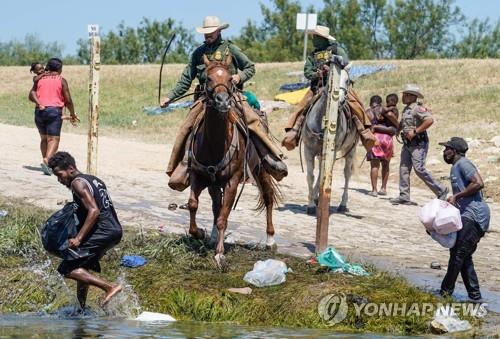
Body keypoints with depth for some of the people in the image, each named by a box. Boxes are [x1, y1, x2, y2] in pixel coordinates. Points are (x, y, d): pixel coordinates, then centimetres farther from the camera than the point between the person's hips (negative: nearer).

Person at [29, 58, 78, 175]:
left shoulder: (40, 79, 13)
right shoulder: (61, 80, 2)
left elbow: (32, 94, -1)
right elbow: (68, 100, -1)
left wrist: (39, 103, -9)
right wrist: (72, 114, 11)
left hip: (40, 111, 4)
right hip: (54, 110, -4)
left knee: (44, 138, 18)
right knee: (53, 139, -8)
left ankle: (45, 161, 16)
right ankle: (46, 160, -28)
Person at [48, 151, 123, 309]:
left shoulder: (78, 183, -8)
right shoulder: (93, 180, 20)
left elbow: (94, 211, -20)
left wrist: (78, 238, -21)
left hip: (101, 233, -10)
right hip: (114, 230, 10)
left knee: (67, 269, -11)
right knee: (82, 267, 25)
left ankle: (110, 287, -18)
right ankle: (81, 307, 30)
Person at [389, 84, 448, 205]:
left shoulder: (418, 108, -13)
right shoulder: (406, 109, 16)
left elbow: (430, 120, -26)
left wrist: (415, 131, -24)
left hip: (418, 143, -9)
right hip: (407, 144, 9)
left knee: (419, 169, -14)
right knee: (404, 168, 4)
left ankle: (440, 190, -3)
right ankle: (404, 197, 6)